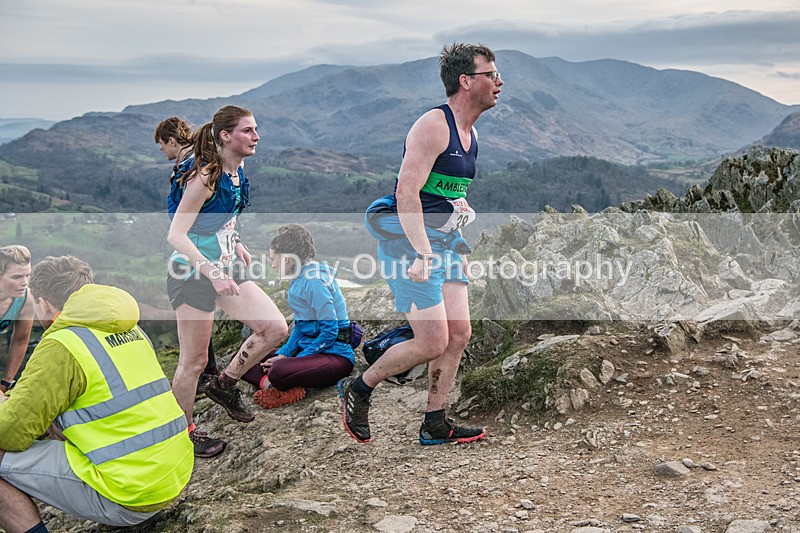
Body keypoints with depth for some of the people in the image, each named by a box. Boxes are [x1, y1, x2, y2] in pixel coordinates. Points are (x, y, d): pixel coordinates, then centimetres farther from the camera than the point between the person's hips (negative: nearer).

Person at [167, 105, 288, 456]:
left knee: (275, 328, -2)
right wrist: (213, 274, -30)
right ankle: (183, 431, 22)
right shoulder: (205, 178, -20)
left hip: (225, 270, 8)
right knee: (194, 361, 3)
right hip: (193, 274, -8)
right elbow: (176, 236, -23)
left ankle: (225, 384, 17)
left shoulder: (238, 174, 4)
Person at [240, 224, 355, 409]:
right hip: (307, 348, 10)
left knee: (278, 372, -38)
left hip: (335, 354, -10)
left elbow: (330, 332, -20)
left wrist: (295, 358, -15)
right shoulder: (300, 279, 12)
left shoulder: (314, 281, -17)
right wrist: (283, 353, 5)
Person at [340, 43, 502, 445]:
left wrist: (460, 209, 12)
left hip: (445, 243, 9)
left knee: (458, 334, 4)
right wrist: (424, 254, -29)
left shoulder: (470, 133, 13)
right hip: (409, 243, -9)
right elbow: (407, 193, -24)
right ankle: (358, 389, 13)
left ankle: (435, 425, 16)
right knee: (433, 342, -8)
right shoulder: (433, 126, -16)